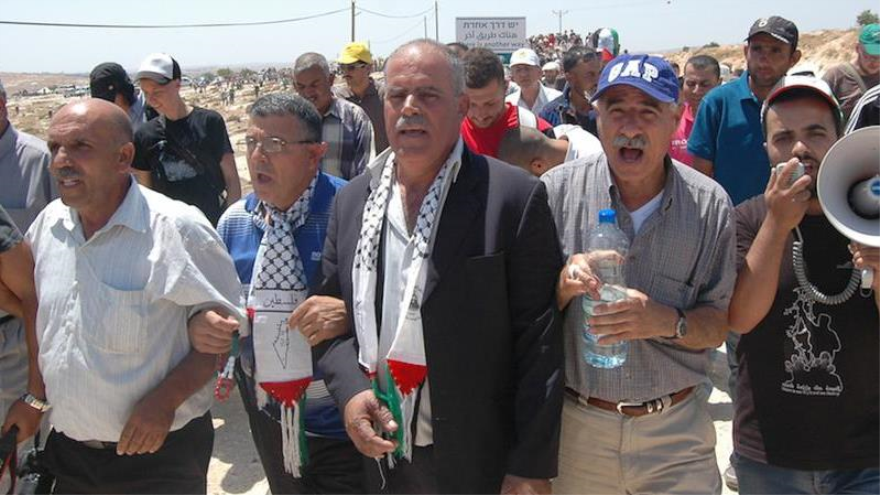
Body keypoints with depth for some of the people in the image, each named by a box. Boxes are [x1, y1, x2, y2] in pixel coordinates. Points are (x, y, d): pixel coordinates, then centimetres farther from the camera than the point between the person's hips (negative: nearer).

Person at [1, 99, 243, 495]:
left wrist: (165, 401, -20)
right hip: (67, 445, 6)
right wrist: (36, 398, 14)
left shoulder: (178, 230, -18)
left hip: (158, 453, -5)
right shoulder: (48, 224, 1)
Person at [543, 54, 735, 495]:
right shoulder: (556, 190, -7)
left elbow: (719, 325, -2)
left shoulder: (709, 205, -5)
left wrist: (668, 322, -23)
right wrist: (566, 282, -22)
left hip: (677, 429, 0)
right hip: (575, 425, 0)